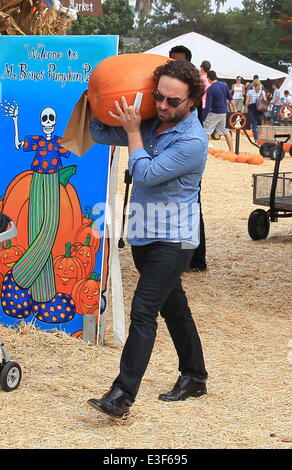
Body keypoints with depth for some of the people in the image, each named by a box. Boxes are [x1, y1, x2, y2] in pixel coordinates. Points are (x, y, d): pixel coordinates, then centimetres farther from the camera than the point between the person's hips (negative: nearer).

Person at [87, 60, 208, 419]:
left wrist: (133, 131, -11)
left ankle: (122, 396, -19)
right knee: (173, 308, 18)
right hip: (144, 235, 8)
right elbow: (100, 134, 15)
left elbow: (144, 173, -21)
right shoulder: (151, 124, 5)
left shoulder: (192, 141, -19)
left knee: (143, 312, -15)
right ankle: (194, 378, 33)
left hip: (173, 240, -8)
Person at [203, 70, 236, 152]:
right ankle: (231, 150, 18)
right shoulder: (224, 85, 3)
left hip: (214, 113, -7)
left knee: (206, 131, -4)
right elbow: (230, 99, 9)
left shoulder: (210, 89, -16)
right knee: (225, 131, 16)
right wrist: (235, 110, 18)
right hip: (224, 112, 7)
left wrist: (203, 118, -18)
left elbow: (207, 106, -20)